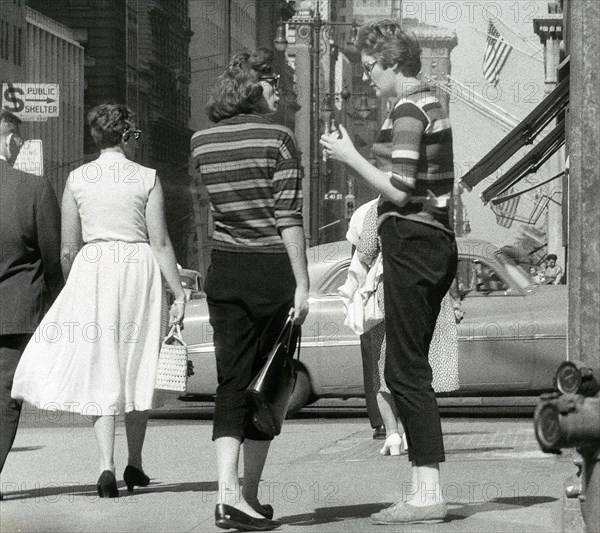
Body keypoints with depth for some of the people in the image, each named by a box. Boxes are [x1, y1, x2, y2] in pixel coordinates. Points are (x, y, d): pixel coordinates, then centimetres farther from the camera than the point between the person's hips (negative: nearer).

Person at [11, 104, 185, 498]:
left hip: (92, 272, 1)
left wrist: (73, 289, 19)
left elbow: (68, 248, 4)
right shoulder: (146, 178, -3)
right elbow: (161, 243, -5)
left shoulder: (77, 180, 3)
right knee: (137, 368, 14)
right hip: (138, 271, -1)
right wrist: (178, 292, 0)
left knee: (101, 370, 3)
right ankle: (134, 463, 21)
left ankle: (107, 466, -12)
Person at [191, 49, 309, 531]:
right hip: (273, 270, -4)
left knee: (231, 383, 4)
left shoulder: (202, 142, 5)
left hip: (224, 270, 4)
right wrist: (302, 284, -12)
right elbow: (288, 216, -14)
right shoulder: (277, 138, -10)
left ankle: (228, 491, -11)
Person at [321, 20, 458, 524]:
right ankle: (426, 489, 13)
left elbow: (399, 190, -19)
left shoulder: (407, 110, -13)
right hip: (436, 240, 10)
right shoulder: (432, 104, 17)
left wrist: (350, 156, -9)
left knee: (405, 370, -8)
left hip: (411, 242, -10)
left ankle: (428, 493, -9)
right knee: (411, 369, 12)